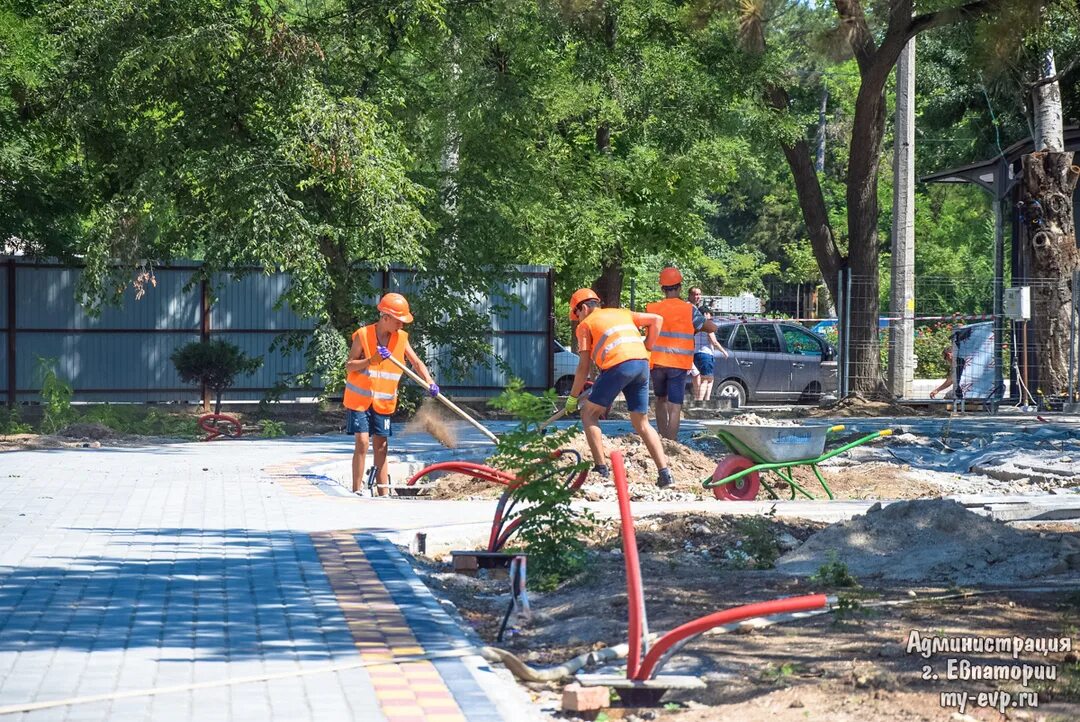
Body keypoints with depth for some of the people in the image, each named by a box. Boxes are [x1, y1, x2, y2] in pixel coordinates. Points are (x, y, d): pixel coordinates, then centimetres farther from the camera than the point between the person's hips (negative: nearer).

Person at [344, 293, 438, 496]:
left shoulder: (400, 338, 2)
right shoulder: (363, 335, -11)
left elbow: (416, 362, 7)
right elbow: (349, 366, -11)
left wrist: (430, 382, -9)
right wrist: (372, 360, -26)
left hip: (383, 401, 4)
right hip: (359, 399, -4)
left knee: (381, 445, 6)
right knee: (362, 442, -10)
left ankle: (384, 492, 8)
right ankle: (356, 491, -4)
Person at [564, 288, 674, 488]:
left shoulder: (585, 324, 14)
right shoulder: (622, 313, 29)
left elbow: (584, 367, 9)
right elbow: (657, 320, 21)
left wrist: (573, 397, 17)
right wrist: (647, 347, 22)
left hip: (619, 366, -5)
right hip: (642, 364, 5)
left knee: (589, 412, 11)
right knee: (642, 424, 15)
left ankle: (601, 468, 2)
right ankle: (664, 473, 3)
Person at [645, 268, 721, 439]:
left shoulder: (652, 309, 1)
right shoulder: (689, 309, -4)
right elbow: (712, 328, 0)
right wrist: (696, 328, 19)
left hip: (656, 362, 3)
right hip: (679, 364, -2)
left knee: (661, 400, 22)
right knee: (675, 406, -3)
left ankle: (663, 440, 20)